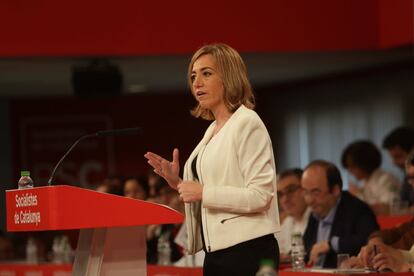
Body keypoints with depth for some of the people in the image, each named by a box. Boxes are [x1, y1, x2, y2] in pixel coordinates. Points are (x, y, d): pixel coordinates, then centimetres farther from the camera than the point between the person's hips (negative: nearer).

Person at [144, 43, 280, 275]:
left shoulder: (247, 123, -9)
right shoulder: (213, 130, 15)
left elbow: (261, 196, -18)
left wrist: (203, 192, -18)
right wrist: (178, 183, 7)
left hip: (247, 252, -8)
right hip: (218, 252, 8)